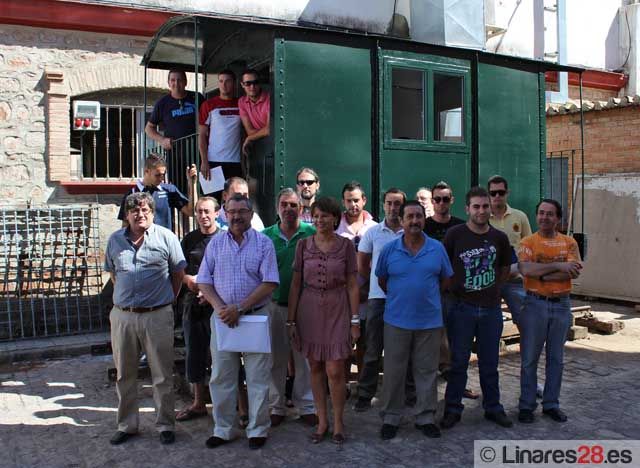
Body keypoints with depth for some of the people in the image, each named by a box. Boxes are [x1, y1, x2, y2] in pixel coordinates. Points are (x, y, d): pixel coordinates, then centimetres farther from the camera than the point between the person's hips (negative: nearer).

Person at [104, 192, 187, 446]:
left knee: (162, 375, 5)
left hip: (157, 315, -3)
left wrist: (166, 300, 5)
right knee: (125, 375, 14)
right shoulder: (115, 240, 7)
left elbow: (178, 273, 4)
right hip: (122, 316, 4)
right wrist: (127, 298, 13)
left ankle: (165, 425, 18)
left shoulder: (166, 237, -3)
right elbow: (113, 274, 19)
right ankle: (126, 425, 28)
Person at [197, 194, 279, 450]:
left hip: (256, 315, -2)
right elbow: (204, 281, 5)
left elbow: (270, 283, -9)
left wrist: (240, 308, -15)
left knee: (258, 378, 5)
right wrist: (219, 307, -11)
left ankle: (257, 430, 19)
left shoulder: (263, 243, -2)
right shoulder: (215, 243, 6)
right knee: (221, 377, 9)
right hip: (222, 317, 3)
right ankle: (222, 429, 23)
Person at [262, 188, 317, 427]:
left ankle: (306, 406, 23)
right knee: (276, 359, 11)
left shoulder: (311, 234, -3)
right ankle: (276, 406, 26)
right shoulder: (266, 235, 2)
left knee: (305, 358, 8)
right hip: (275, 306, 1)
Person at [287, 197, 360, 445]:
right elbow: (296, 284, 4)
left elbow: (352, 285, 1)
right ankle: (322, 420, 24)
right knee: (315, 367, 9)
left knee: (335, 371, -3)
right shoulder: (303, 245, 2)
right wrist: (291, 319, 2)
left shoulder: (346, 245, -2)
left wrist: (355, 320, -3)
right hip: (309, 310, 2)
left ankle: (338, 421, 18)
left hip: (337, 310, -2)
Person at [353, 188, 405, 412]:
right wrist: (379, 282, 11)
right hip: (378, 297, 0)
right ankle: (365, 395, 13)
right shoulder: (373, 232, 3)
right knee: (372, 349, 5)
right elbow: (362, 265, 11)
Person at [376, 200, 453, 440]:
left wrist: (427, 296, 10)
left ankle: (426, 417, 24)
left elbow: (445, 279, 11)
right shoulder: (389, 249, -3)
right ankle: (390, 418, 20)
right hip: (397, 320, -1)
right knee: (394, 371, 7)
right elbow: (381, 280, 9)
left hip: (429, 321, 1)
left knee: (427, 371, 10)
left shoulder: (437, 248, 0)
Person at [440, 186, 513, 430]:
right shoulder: (455, 234, -7)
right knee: (459, 362, 6)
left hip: (491, 308, 3)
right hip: (462, 307, -3)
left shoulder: (499, 237, 3)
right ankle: (453, 409, 18)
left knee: (490, 362, 13)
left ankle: (493, 408, 27)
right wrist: (455, 287, 0)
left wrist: (492, 287, 10)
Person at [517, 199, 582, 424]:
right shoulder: (528, 242, -2)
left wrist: (542, 274, -16)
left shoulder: (569, 243, 4)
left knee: (556, 358, 12)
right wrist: (558, 266, -19)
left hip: (561, 304, 2)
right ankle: (527, 405, 15)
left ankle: (551, 404, 24)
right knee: (529, 358, 4)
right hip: (535, 304, -2)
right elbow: (525, 269, -20)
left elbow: (574, 272, -11)